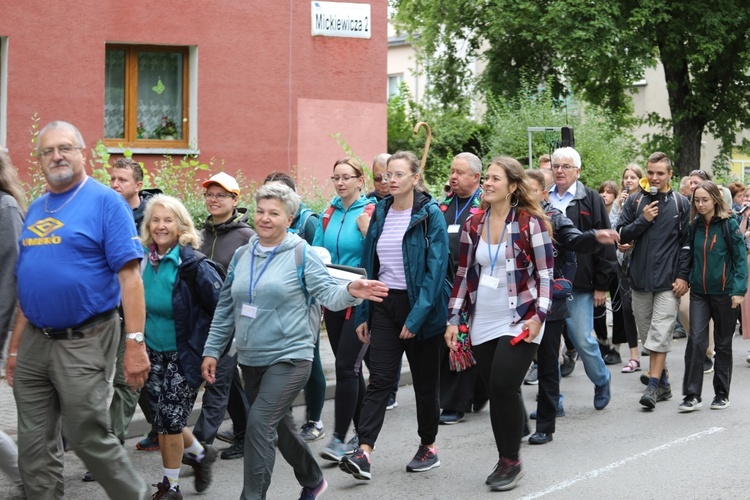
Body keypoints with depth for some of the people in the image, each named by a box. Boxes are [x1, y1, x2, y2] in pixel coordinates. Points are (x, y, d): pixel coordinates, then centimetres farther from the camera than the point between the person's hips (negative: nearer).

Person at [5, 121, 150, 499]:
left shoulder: (105, 202, -7)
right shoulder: (35, 209, 13)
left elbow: (128, 276, -13)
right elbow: (26, 283, 18)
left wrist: (135, 343, -19)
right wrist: (14, 347, 16)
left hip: (85, 341, -6)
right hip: (34, 342, 6)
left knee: (89, 439, -2)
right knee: (34, 448, 8)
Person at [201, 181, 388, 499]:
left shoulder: (301, 254, -6)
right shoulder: (242, 255, 7)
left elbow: (327, 294, -11)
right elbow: (225, 308, 12)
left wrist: (350, 291, -32)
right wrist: (212, 350, 10)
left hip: (289, 357, -6)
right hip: (250, 359, 6)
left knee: (259, 424, -18)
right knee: (279, 426, 17)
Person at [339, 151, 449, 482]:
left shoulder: (430, 215, -9)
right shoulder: (380, 213, 7)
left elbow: (436, 269, -15)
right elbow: (369, 264, 11)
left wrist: (416, 316, -20)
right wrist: (362, 314, 7)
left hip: (420, 307, -4)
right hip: (385, 305, 4)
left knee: (424, 380, 9)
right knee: (379, 379, -5)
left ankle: (428, 446, 25)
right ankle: (363, 453, -12)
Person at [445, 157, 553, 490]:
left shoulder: (531, 222, -7)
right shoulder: (473, 224, 6)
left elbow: (545, 275, -6)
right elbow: (464, 274, 11)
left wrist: (539, 316, -15)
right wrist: (453, 319, 7)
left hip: (520, 321, -5)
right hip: (482, 323, 5)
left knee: (504, 387, -14)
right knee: (494, 392, 7)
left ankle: (511, 461, 2)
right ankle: (504, 461, 19)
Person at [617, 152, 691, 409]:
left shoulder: (680, 203, 1)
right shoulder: (635, 201, 5)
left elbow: (687, 242, 0)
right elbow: (621, 235, 2)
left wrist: (683, 276, -6)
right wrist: (643, 220, -12)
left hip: (668, 279, -3)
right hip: (640, 277, 3)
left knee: (660, 334, -9)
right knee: (647, 332, 9)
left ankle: (654, 385, -9)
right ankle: (663, 382, 20)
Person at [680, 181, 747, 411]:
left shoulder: (729, 224, -7)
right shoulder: (695, 226, 6)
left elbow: (741, 258, -8)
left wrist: (739, 289, -15)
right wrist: (686, 280, 6)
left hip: (724, 293, -3)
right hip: (699, 292, 3)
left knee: (723, 344, 8)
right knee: (696, 340, -9)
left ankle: (722, 394, 19)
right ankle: (692, 395, -8)